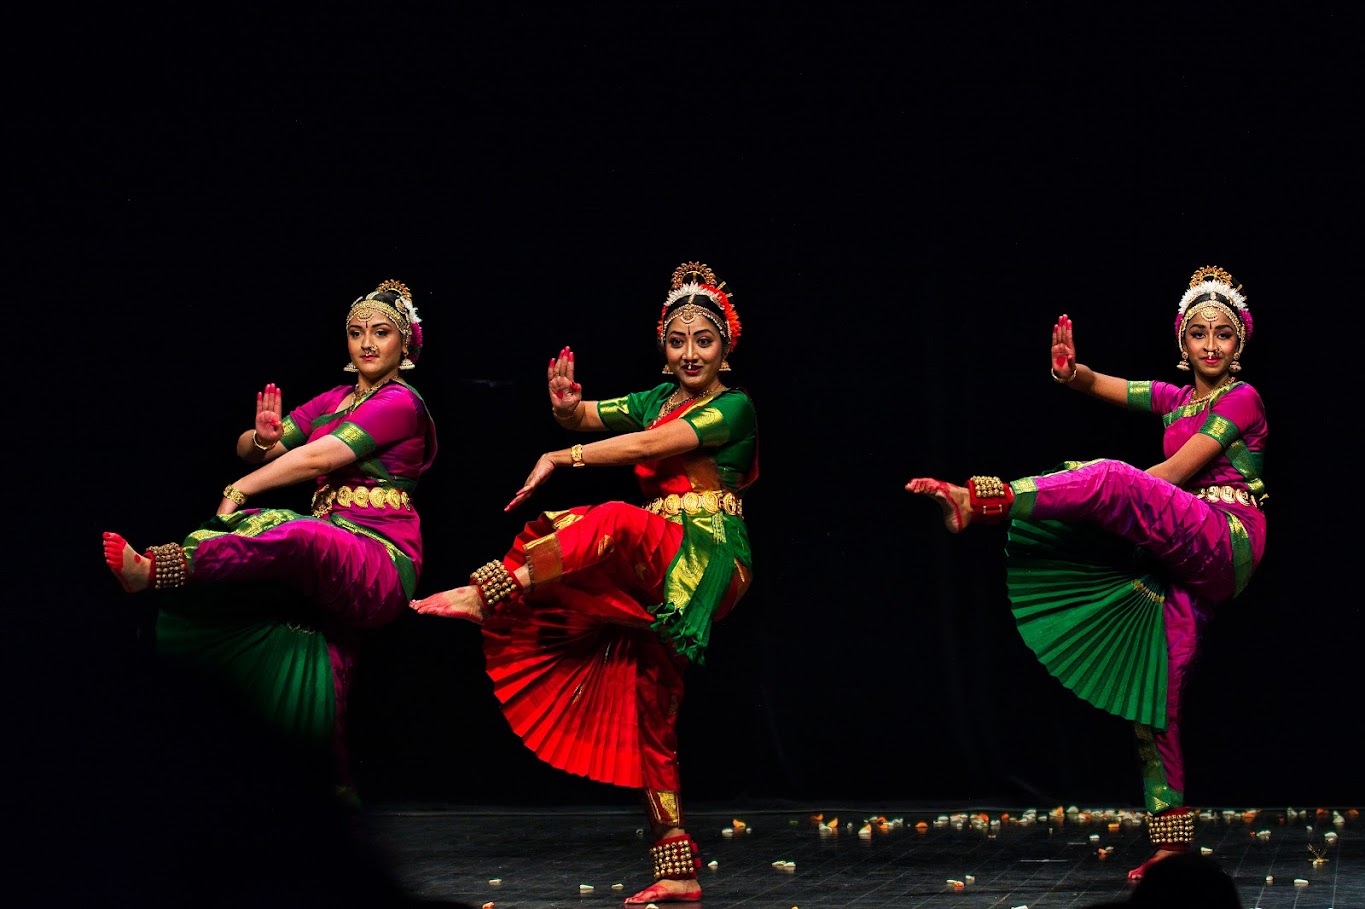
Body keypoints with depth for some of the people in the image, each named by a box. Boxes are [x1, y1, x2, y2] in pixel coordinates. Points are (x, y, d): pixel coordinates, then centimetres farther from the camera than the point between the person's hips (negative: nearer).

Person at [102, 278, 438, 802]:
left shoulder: (400, 402, 0)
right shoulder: (335, 400, 24)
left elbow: (320, 457, -11)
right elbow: (249, 448, 16)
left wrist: (239, 491, -11)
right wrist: (262, 440, -8)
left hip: (382, 562, -9)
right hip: (329, 563, 9)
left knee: (301, 536, -36)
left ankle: (154, 569, -51)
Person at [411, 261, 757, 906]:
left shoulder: (734, 407, -1)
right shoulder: (658, 400, 20)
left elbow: (651, 446, -13)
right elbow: (586, 417, 10)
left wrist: (563, 458, -11)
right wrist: (567, 406, -14)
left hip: (707, 561, -7)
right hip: (654, 572, 7)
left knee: (614, 525, -34)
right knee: (648, 716, 1)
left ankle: (484, 596, -35)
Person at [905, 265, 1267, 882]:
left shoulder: (1242, 399, 1)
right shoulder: (1176, 398, 24)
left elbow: (1172, 475, -6)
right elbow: (1096, 385, 18)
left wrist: (1095, 491, -1)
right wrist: (1070, 370, -6)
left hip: (1225, 541, -8)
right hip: (1183, 563, 8)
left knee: (1109, 478, -29)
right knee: (1156, 694, -3)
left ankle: (978, 500, -31)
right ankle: (1171, 834, -3)